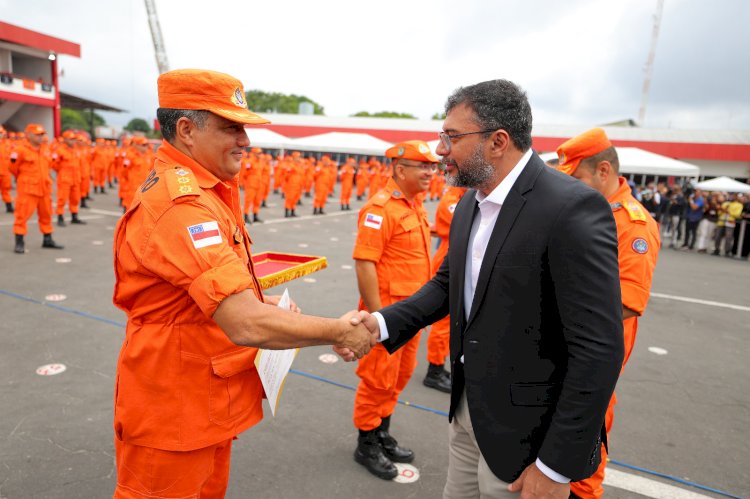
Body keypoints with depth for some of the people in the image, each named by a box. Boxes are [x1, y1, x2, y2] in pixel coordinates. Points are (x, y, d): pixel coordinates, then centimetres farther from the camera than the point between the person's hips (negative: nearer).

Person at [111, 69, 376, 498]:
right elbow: (247, 324, -35)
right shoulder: (182, 204, -27)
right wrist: (340, 331, -22)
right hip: (174, 410, -9)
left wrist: (261, 302, 1)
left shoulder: (201, 190, 7)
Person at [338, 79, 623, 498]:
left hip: (524, 429, -7)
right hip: (468, 407, 8)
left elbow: (598, 350, -23)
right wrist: (383, 323, -5)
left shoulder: (573, 209, -23)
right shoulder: (471, 203, 3)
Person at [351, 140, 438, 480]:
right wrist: (377, 315, -23)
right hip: (388, 310, -9)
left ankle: (382, 433, 37)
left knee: (400, 376, 19)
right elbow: (364, 263, -23)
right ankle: (366, 444, 25)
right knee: (378, 379, 5)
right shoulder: (380, 208, -18)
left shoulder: (415, 205, 11)